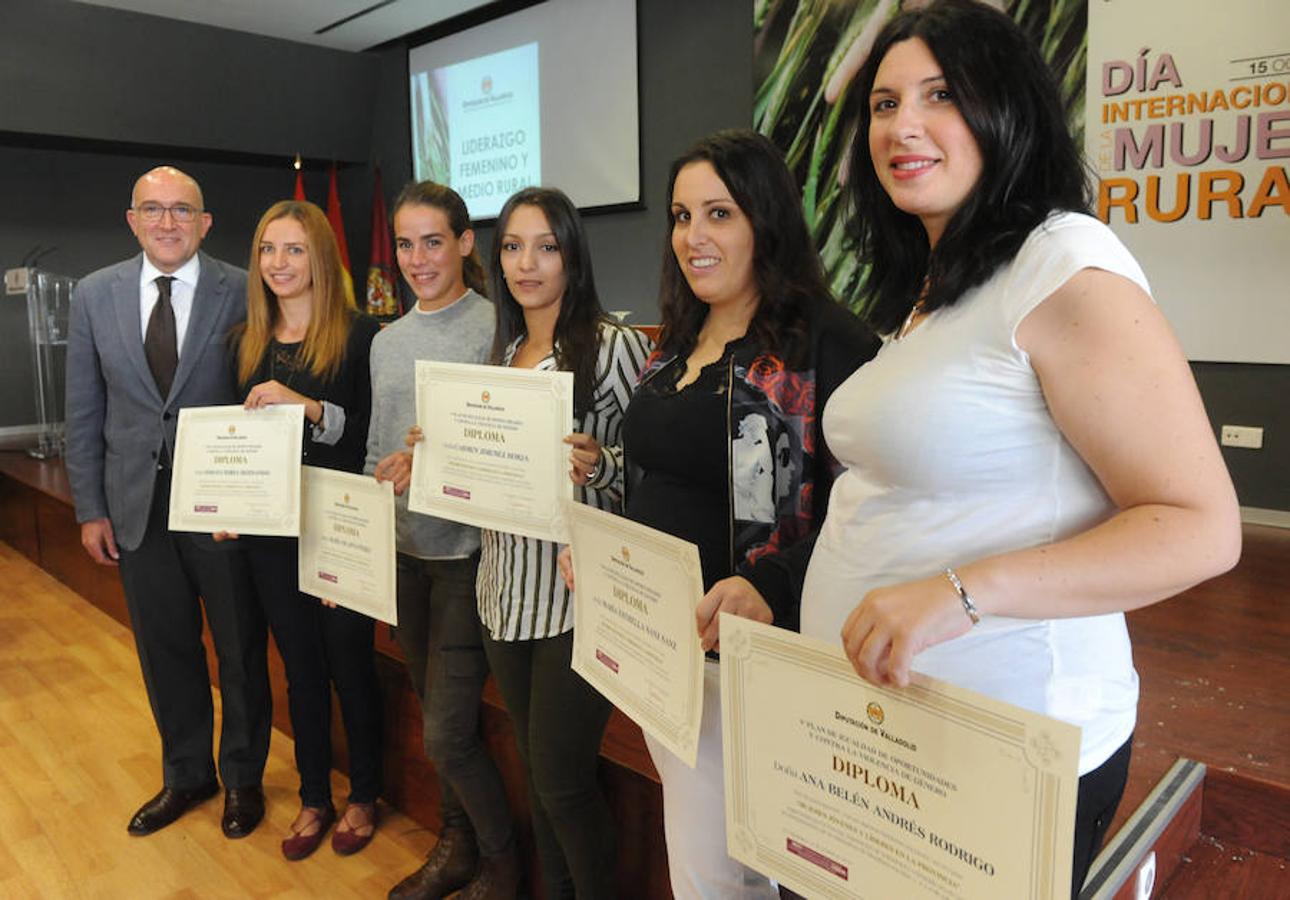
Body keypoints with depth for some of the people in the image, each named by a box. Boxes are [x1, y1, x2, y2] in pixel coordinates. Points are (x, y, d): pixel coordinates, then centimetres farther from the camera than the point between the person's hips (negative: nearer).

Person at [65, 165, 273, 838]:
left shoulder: (242, 293, -8)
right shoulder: (94, 295, 2)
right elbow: (84, 412, 6)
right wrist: (89, 508, 4)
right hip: (137, 505, 3)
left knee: (240, 650, 11)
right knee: (164, 650, 17)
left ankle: (242, 777, 33)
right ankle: (186, 775, 38)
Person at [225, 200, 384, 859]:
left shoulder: (359, 334, -9)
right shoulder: (246, 342, 8)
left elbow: (377, 432, -13)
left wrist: (311, 407, -26)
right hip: (269, 531, 5)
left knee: (350, 663, 8)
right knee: (300, 667, 16)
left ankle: (363, 797, 29)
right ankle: (313, 798, 33)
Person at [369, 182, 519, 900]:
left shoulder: (495, 328, -9)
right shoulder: (387, 341, 11)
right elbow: (378, 454, 15)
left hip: (468, 550, -6)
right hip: (405, 552, 7)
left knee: (447, 731, -5)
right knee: (433, 711, 17)